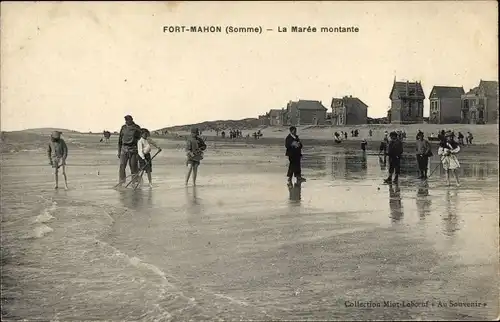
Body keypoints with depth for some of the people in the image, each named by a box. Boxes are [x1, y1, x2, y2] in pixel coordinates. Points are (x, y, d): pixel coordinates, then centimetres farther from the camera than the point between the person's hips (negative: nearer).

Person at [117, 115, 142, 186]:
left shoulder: (137, 128, 0)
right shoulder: (123, 127, 9)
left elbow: (139, 140, 0)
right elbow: (120, 140, 13)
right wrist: (119, 151, 9)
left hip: (133, 149, -3)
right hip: (124, 149, 3)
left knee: (133, 166, -1)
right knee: (122, 165, -6)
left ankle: (134, 181, 7)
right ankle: (121, 181, -2)